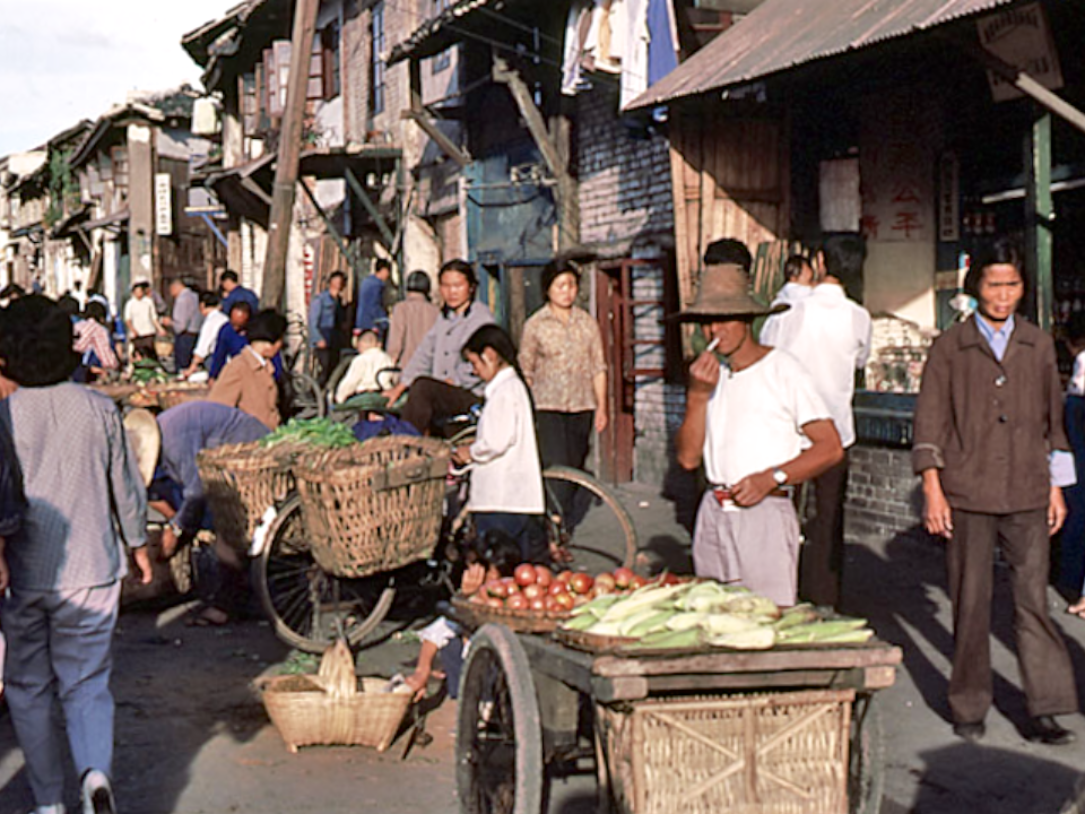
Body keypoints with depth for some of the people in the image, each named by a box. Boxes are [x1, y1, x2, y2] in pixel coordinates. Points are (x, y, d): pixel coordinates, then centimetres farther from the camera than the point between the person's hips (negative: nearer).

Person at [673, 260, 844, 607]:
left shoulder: (782, 370, -2)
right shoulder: (710, 374, 13)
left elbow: (830, 448, -6)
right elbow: (688, 458, 6)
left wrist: (772, 478, -17)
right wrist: (697, 395, -5)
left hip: (766, 515, -5)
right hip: (713, 513, 5)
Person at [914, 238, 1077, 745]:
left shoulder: (1038, 346, 11)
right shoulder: (950, 347, 4)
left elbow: (1053, 419, 18)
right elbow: (929, 421, 2)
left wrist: (1056, 485, 15)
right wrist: (932, 489, -5)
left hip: (1027, 494, 2)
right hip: (967, 494, -2)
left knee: (1034, 598, -2)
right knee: (971, 603, 3)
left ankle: (1043, 711, 4)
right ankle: (968, 709, 15)